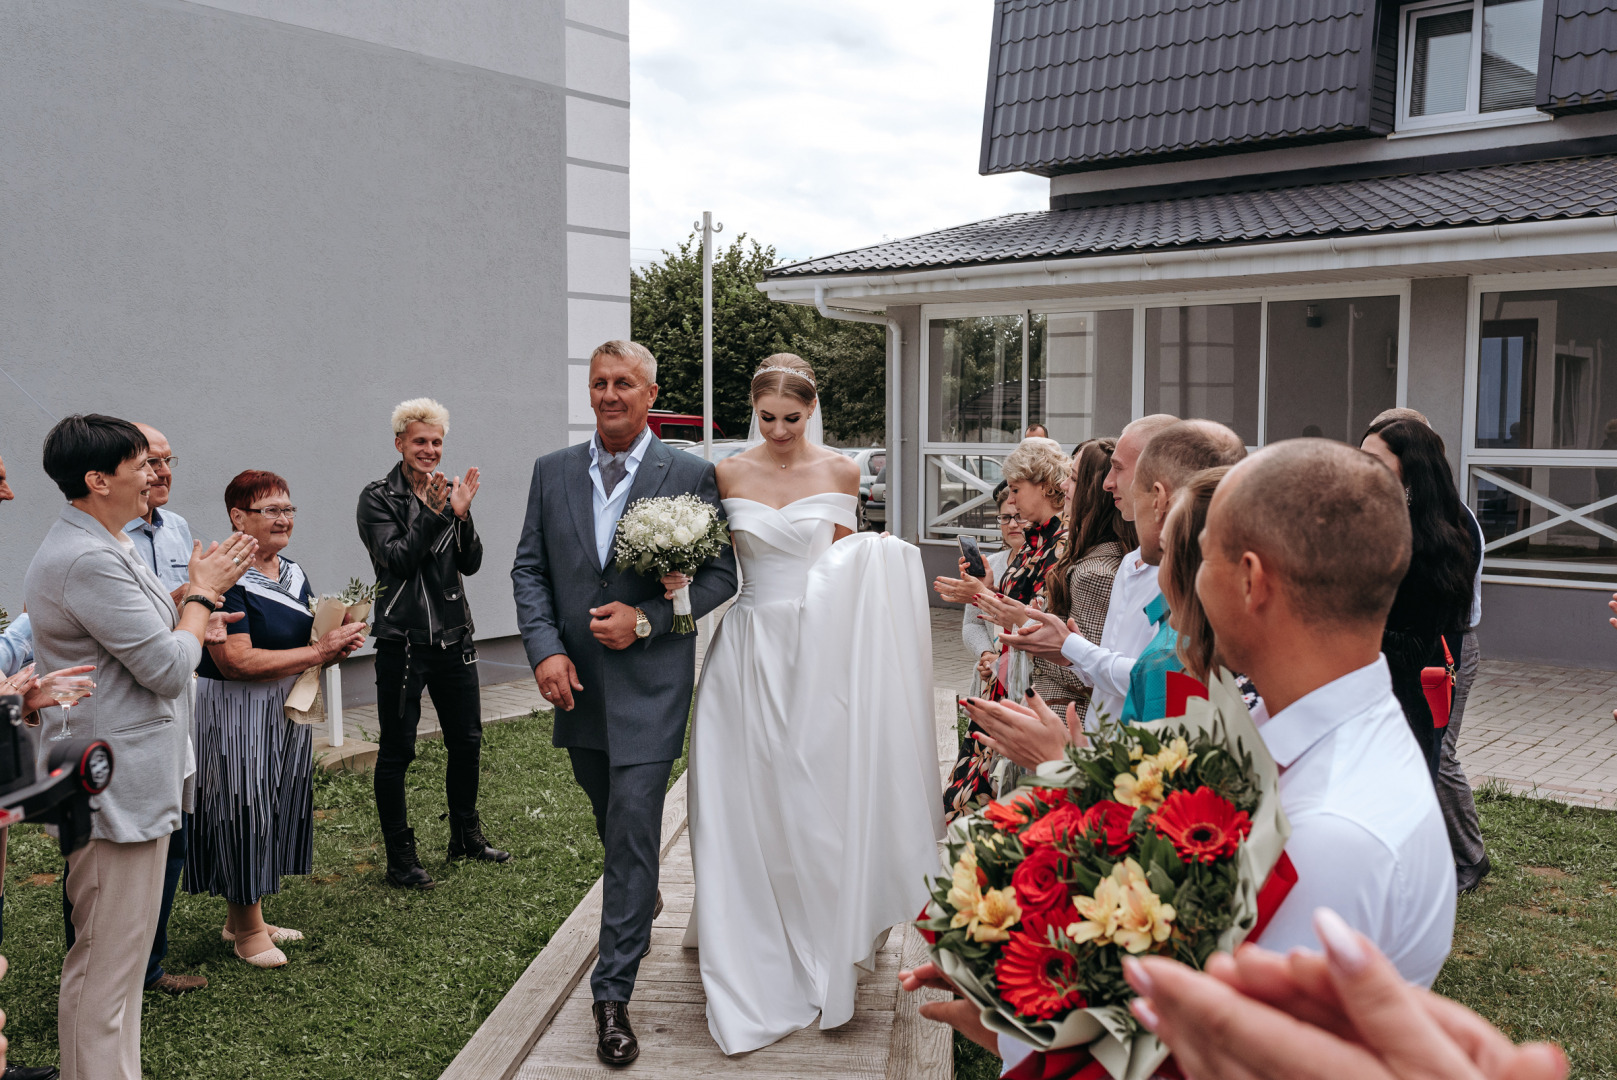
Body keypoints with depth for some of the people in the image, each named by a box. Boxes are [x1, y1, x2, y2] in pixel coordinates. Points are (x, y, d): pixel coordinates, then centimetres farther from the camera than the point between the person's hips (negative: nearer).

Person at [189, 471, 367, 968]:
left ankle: (241, 917, 31)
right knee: (244, 811, 2)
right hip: (236, 717, -9)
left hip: (286, 713, 9)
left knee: (275, 811, 15)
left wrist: (335, 639, -2)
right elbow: (237, 661, -25)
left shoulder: (293, 573, 8)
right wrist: (318, 652, -22)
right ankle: (249, 930, 17)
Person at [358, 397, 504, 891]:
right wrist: (433, 513, -20)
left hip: (453, 636, 5)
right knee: (397, 750, 0)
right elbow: (396, 561, -14)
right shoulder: (378, 497, -3)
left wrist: (462, 515, -12)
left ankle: (466, 836, 30)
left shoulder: (448, 492, 10)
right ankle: (400, 856, 11)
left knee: (467, 740, 13)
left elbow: (470, 563, 4)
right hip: (403, 640, -5)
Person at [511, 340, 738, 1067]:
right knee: (614, 826, 22)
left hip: (649, 685, -4)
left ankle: (613, 995, 4)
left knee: (632, 836, -6)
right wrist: (545, 649, -8)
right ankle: (643, 899, 50)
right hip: (577, 682, 5)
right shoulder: (552, 472, 6)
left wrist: (646, 618, -16)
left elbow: (721, 574, -4)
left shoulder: (690, 476, -5)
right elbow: (529, 568, 5)